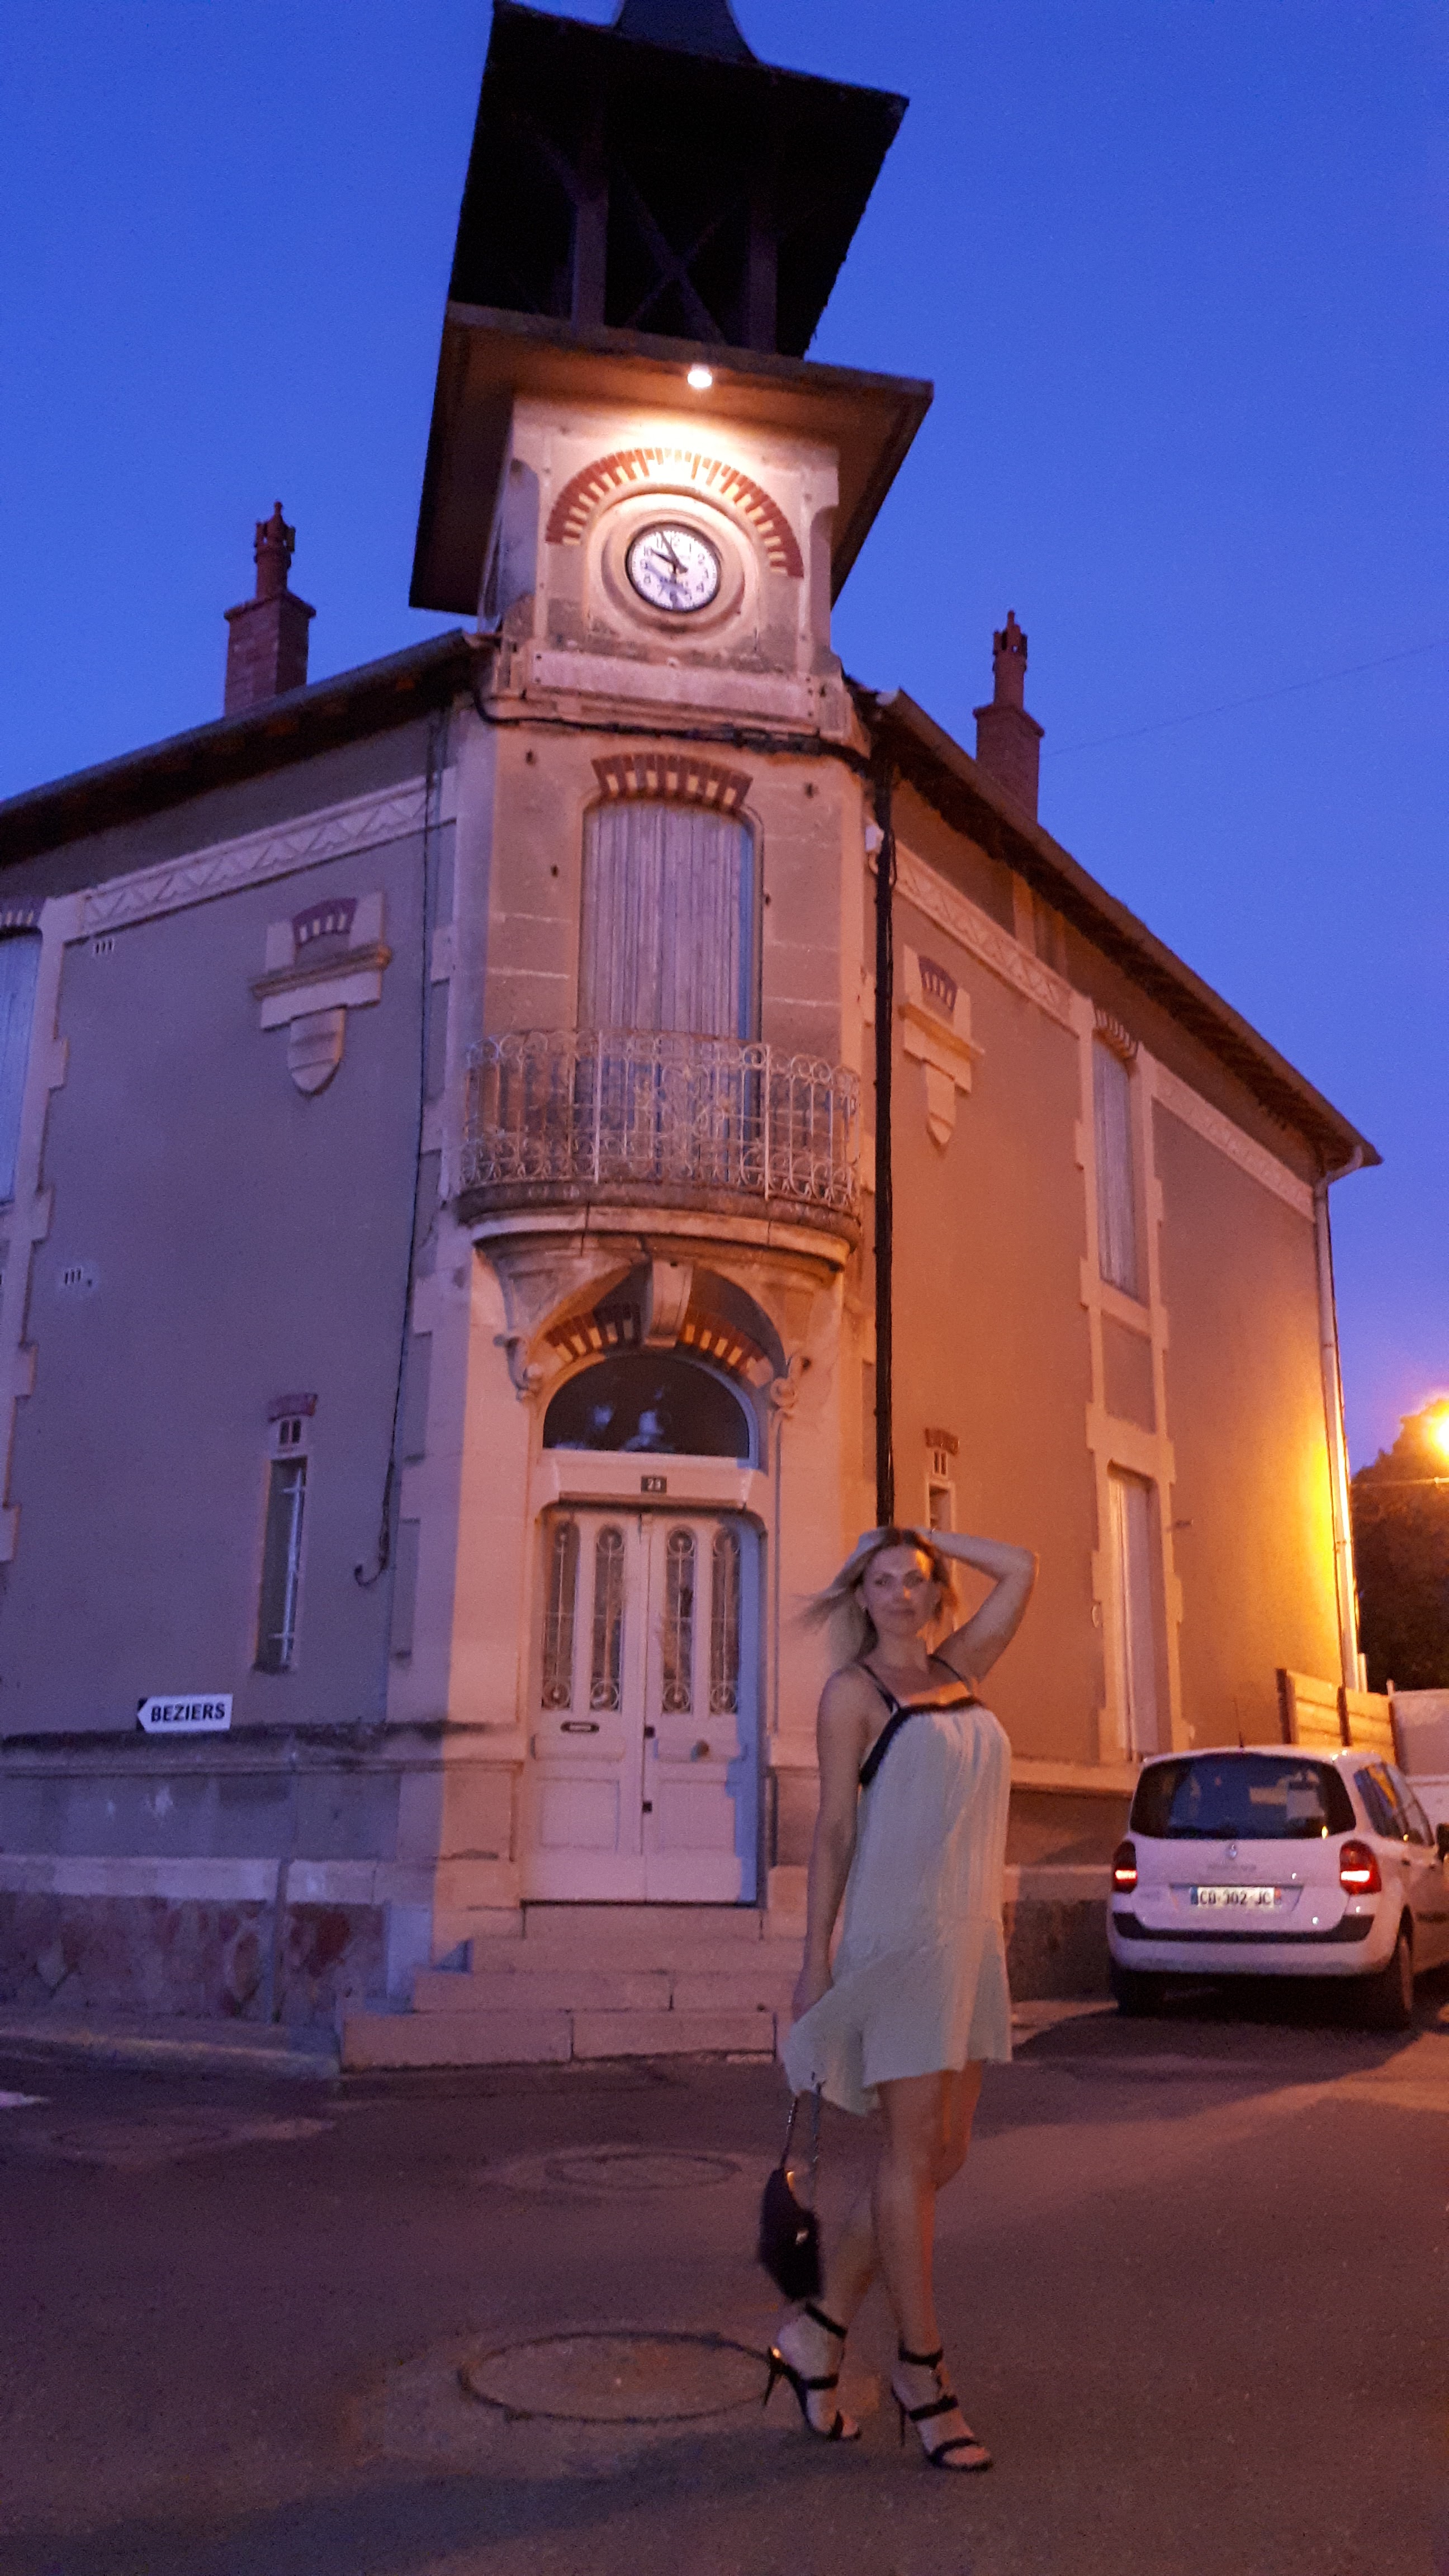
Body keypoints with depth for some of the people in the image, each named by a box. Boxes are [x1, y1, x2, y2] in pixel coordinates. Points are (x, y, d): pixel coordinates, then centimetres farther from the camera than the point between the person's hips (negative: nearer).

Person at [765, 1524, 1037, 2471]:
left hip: (972, 1937, 7)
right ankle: (922, 2371, 13)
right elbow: (834, 1827, -4)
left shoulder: (959, 1670, 14)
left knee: (941, 2156, 9)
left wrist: (927, 1538, 14)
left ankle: (819, 2331, 20)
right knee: (914, 2154, -1)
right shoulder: (855, 1690, -2)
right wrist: (816, 1956, -7)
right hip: (898, 1932, -7)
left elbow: (1022, 1567, 18)